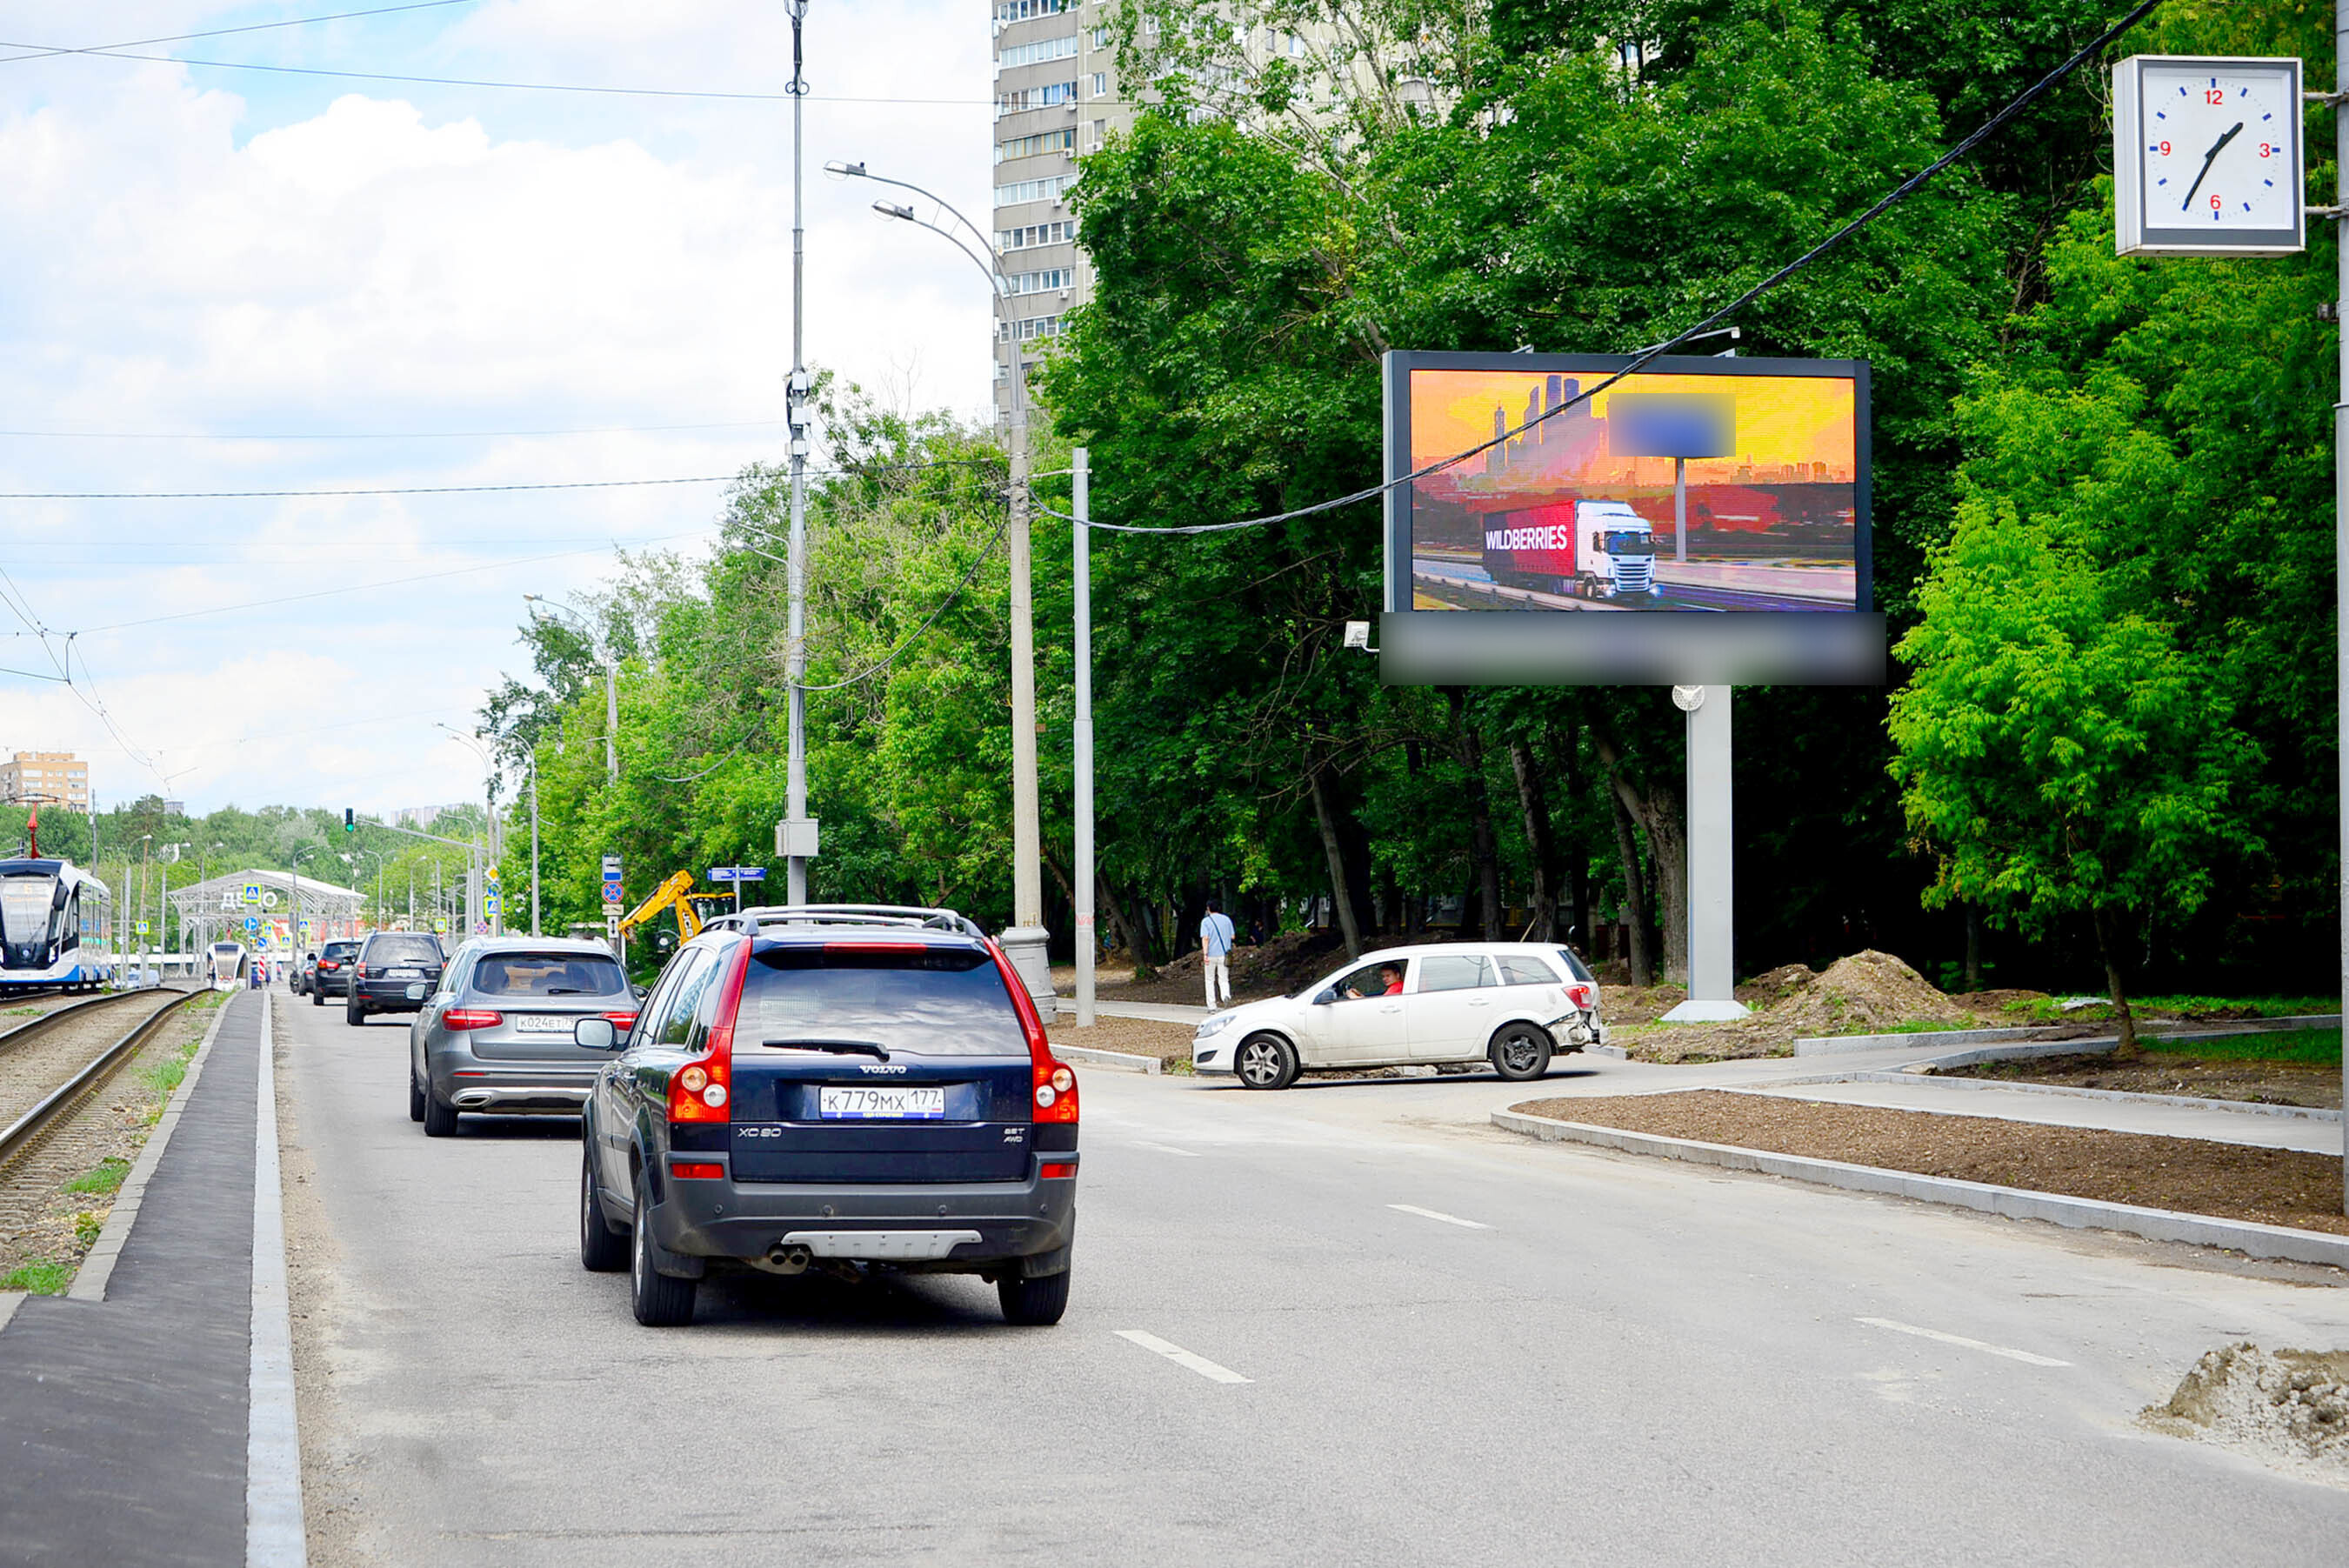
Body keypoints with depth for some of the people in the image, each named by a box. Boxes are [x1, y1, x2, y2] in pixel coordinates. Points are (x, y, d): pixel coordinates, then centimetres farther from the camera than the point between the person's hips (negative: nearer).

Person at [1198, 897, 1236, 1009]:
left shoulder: (1206, 921, -5)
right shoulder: (1226, 919, 6)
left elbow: (1205, 938, -14)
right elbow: (1232, 936, 9)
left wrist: (1205, 954, -18)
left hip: (1211, 954, -2)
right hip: (1224, 954, 2)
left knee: (1210, 980, 10)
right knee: (1224, 980, 5)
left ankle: (1211, 1007, 8)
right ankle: (1226, 996, -26)